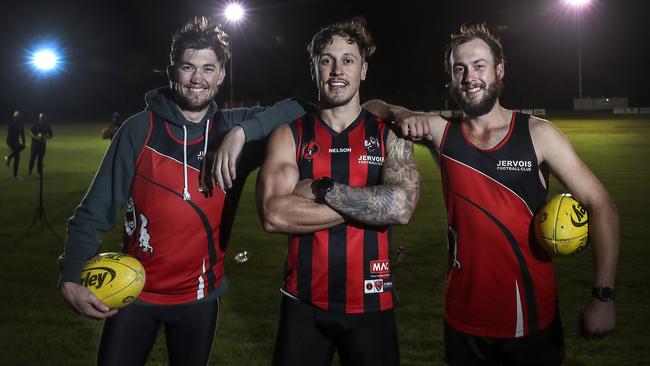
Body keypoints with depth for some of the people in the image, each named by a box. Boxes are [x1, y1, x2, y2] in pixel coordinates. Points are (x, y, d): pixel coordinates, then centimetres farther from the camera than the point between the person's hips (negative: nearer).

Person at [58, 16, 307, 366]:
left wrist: (241, 131, -22)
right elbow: (94, 213, -10)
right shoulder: (140, 129, -9)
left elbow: (294, 110, -8)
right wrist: (71, 280, -23)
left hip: (199, 296, 2)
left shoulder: (231, 128, -3)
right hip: (134, 292, -2)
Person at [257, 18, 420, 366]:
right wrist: (369, 202, -17)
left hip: (370, 306, 0)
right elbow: (273, 215, -16)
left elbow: (402, 207, -17)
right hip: (303, 303, 0)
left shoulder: (391, 135, 0)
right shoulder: (289, 135, -1)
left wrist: (321, 189, -18)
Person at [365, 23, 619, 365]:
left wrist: (603, 296, -14)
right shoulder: (441, 132, -1)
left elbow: (600, 206, -7)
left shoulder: (538, 134, -7)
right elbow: (373, 107, 9)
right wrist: (402, 115, -14)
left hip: (532, 319, -1)